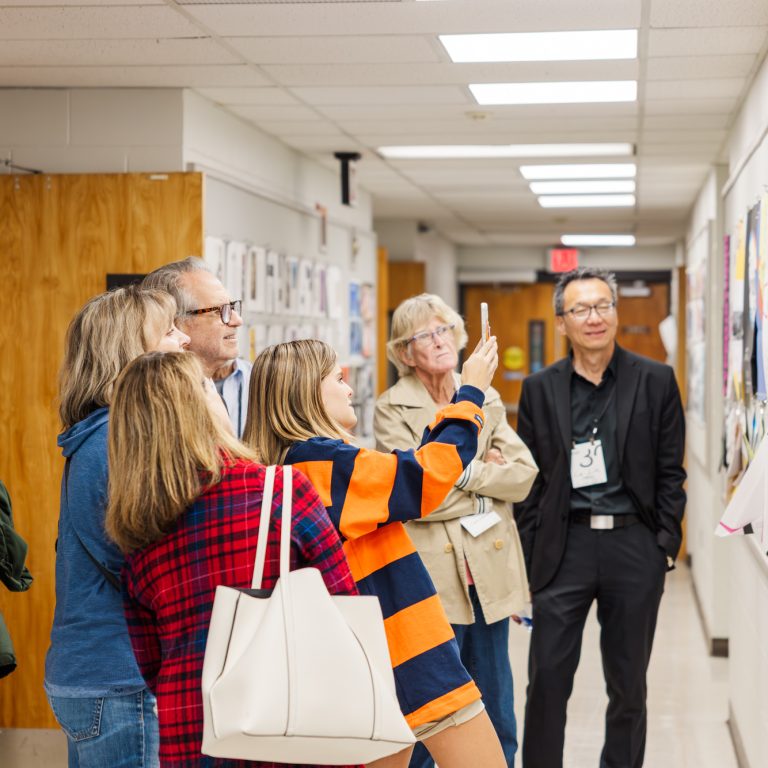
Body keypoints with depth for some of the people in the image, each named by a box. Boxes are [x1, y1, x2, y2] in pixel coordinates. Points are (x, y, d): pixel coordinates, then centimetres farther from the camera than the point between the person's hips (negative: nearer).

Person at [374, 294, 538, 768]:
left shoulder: (488, 400, 11)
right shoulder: (392, 409, -3)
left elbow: (525, 475, 2)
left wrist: (466, 473, -11)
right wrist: (489, 476, -6)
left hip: (489, 572, 5)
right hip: (431, 576, -5)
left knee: (497, 719, 11)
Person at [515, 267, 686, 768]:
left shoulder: (656, 381, 2)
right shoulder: (540, 389, 5)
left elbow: (670, 472, 3)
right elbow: (528, 481, 5)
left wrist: (666, 547, -4)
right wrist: (528, 558, 1)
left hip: (633, 545, 0)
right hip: (564, 547, 0)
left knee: (628, 684, 10)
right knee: (547, 680, 1)